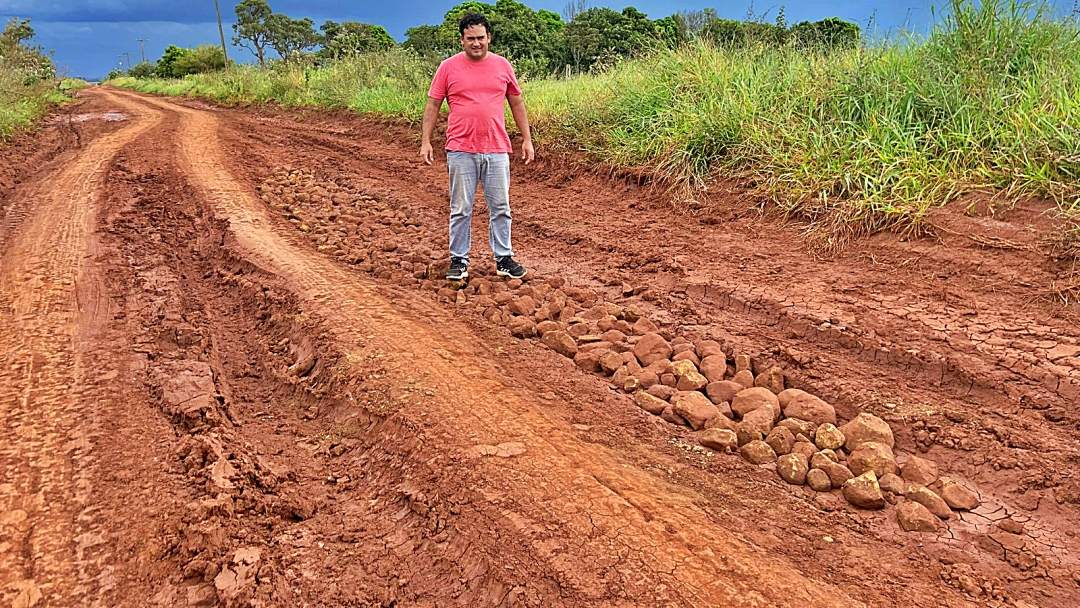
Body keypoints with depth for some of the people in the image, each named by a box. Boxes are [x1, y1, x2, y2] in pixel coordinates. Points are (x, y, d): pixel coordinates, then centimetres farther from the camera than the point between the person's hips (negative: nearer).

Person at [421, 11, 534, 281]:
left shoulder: (503, 65, 6)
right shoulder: (448, 67, 0)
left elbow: (517, 104, 12)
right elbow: (433, 105, 3)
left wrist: (527, 140, 7)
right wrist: (426, 141, -5)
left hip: (497, 150, 2)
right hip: (461, 151, -1)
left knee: (501, 208, 6)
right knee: (460, 209, 4)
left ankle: (504, 259, 16)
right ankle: (459, 260, 14)